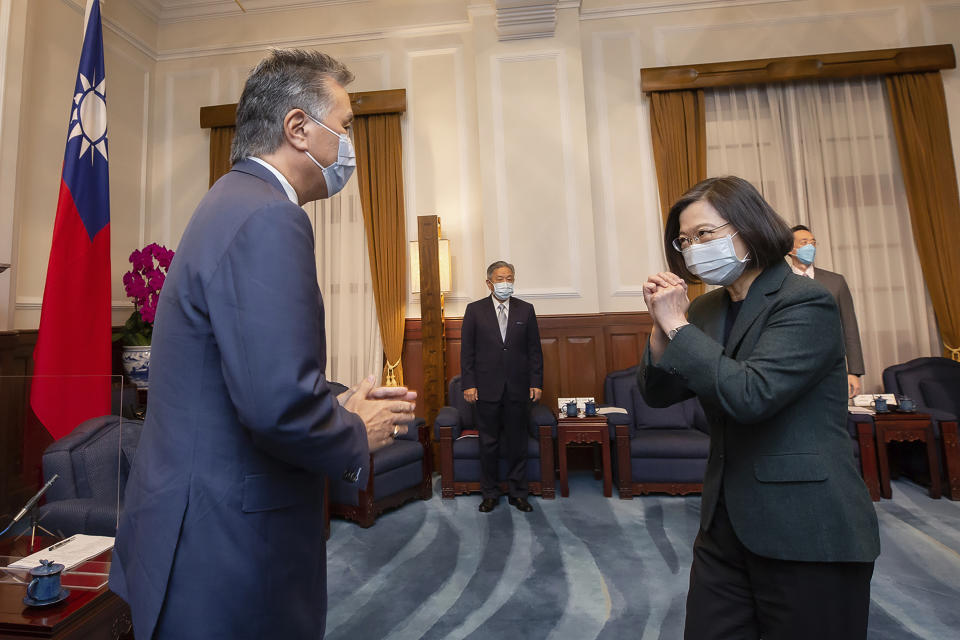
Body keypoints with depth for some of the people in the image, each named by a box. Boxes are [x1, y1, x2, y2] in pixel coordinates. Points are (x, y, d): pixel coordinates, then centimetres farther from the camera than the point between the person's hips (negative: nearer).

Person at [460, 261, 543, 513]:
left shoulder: (526, 309, 6)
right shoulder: (475, 310, 2)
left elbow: (534, 349, 6)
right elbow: (467, 350, 1)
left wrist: (536, 383, 0)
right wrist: (468, 384, -5)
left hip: (518, 388, 1)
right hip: (487, 388, -1)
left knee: (517, 443, 10)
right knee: (489, 443, 9)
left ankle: (518, 493, 26)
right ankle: (489, 494, 25)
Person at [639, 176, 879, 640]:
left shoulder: (806, 303, -13)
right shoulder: (706, 309, 6)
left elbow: (749, 395, -26)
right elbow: (658, 394, 3)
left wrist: (677, 325, -20)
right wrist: (662, 326, -10)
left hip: (807, 532, -6)